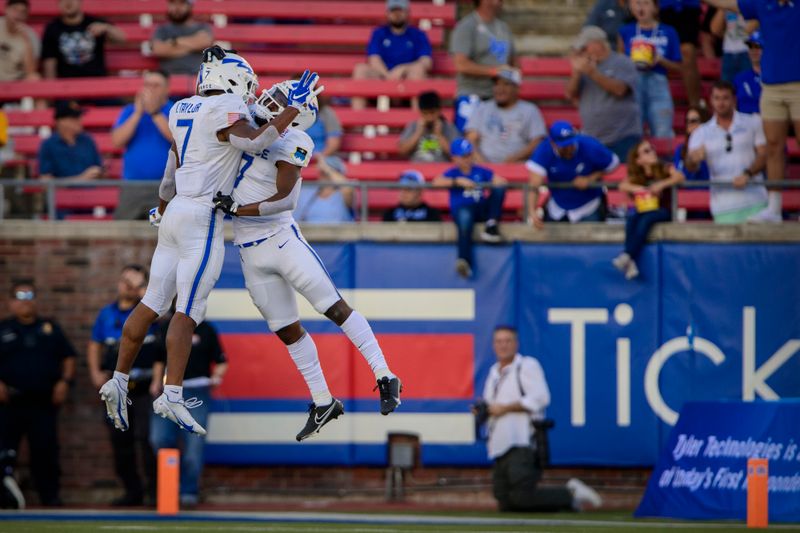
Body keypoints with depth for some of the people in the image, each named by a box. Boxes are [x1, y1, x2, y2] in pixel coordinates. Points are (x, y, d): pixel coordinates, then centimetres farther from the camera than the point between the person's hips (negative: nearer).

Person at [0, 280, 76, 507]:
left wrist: (65, 381, 2)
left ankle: (50, 495, 5)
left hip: (44, 402, 1)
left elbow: (68, 357, 17)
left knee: (46, 450, -3)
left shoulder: (50, 328, 15)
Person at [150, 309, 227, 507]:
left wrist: (216, 377, -12)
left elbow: (221, 362, 6)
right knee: (159, 439, -5)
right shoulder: (166, 328, 12)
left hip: (197, 394, -3)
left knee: (194, 443, -6)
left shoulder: (206, 330, 3)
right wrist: (157, 382, 10)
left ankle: (189, 491, 3)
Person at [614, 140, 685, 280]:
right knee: (632, 219, -30)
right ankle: (631, 263, -39)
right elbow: (622, 186, -6)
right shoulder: (635, 176, 11)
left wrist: (662, 184, -24)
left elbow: (680, 177, -13)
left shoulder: (665, 169, 4)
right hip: (643, 209, 3)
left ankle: (628, 255, -39)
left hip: (663, 211, -3)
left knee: (646, 219, -34)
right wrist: (640, 189, -21)